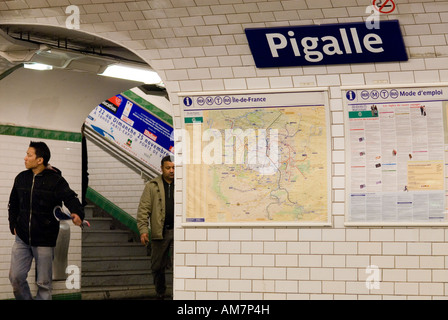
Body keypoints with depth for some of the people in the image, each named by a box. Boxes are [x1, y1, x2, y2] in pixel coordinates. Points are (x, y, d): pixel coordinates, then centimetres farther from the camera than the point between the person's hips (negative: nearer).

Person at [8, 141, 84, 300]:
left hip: (44, 241, -4)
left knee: (43, 282, 3)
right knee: (16, 276, 1)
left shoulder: (56, 181, -8)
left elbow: (71, 198, -16)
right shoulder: (21, 178, 7)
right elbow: (13, 204, 19)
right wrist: (13, 225, 13)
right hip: (22, 239, 4)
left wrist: (77, 214, -36)